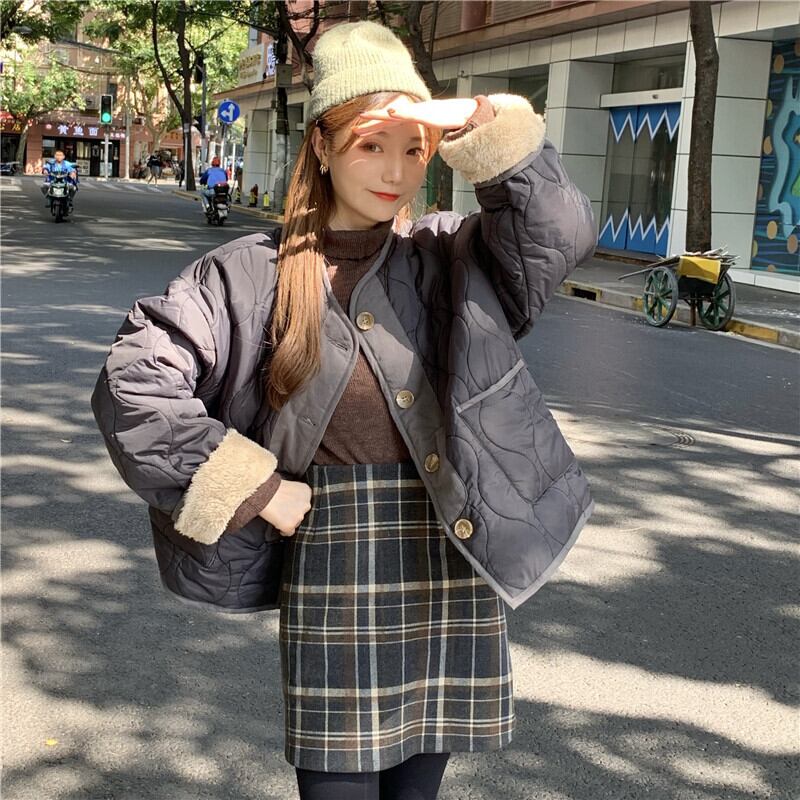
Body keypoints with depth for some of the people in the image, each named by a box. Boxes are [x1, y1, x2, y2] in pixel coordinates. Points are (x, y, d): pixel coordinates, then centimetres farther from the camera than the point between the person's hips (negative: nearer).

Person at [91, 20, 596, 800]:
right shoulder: (252, 273, -3)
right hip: (333, 575, -2)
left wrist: (475, 125, -23)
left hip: (453, 569, 3)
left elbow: (560, 232, -12)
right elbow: (131, 383, -9)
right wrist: (255, 487, -10)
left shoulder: (454, 254, 4)